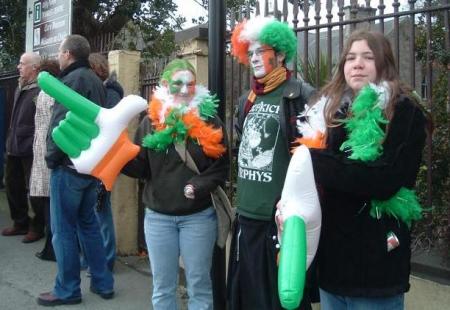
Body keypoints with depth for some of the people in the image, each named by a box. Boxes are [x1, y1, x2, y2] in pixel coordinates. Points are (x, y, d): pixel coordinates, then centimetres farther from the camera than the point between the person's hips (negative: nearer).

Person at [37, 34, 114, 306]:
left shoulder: (73, 80, -14)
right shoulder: (95, 80, 13)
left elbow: (62, 124, -20)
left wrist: (52, 158, -9)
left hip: (69, 165, -8)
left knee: (63, 229, 2)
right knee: (88, 223, 16)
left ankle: (67, 290, 12)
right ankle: (103, 283, 22)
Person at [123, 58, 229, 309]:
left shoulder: (209, 120, -3)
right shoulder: (151, 122, 2)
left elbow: (221, 166, -4)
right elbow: (141, 168, 2)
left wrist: (200, 186, -19)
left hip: (199, 216, -2)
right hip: (158, 216, 2)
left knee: (199, 284, 11)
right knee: (162, 286, 14)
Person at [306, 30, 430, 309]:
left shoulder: (404, 112, -6)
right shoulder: (334, 108, 11)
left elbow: (385, 180, -20)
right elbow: (312, 172, 9)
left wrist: (317, 161, -16)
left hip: (375, 260, -5)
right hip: (331, 252, 5)